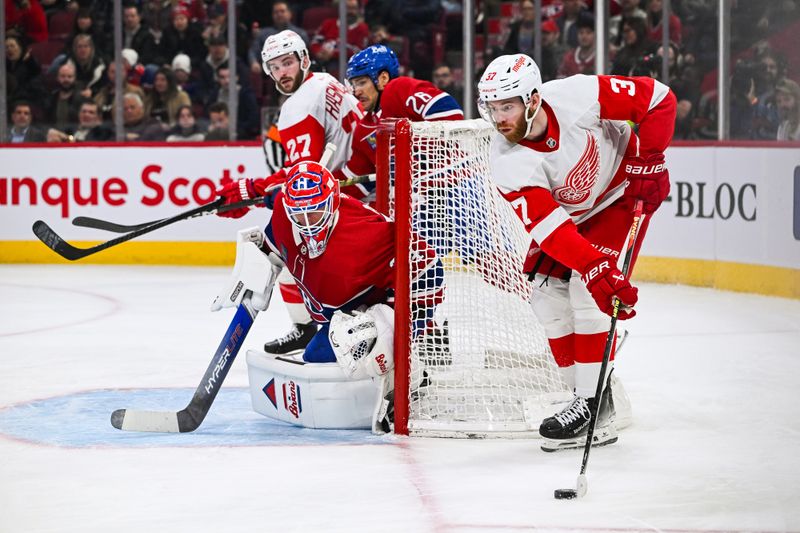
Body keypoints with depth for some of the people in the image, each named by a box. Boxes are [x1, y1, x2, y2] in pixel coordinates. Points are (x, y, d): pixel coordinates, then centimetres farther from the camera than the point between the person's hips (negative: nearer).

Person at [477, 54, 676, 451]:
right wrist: (594, 269, -46)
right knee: (548, 294, -4)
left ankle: (595, 406, -15)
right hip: (569, 212, 5)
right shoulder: (506, 161, -26)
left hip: (624, 191, -4)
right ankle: (587, 396, 8)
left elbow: (657, 98, -21)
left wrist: (647, 161, -23)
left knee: (586, 292, -18)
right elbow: (548, 226, -34)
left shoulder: (576, 97, -32)